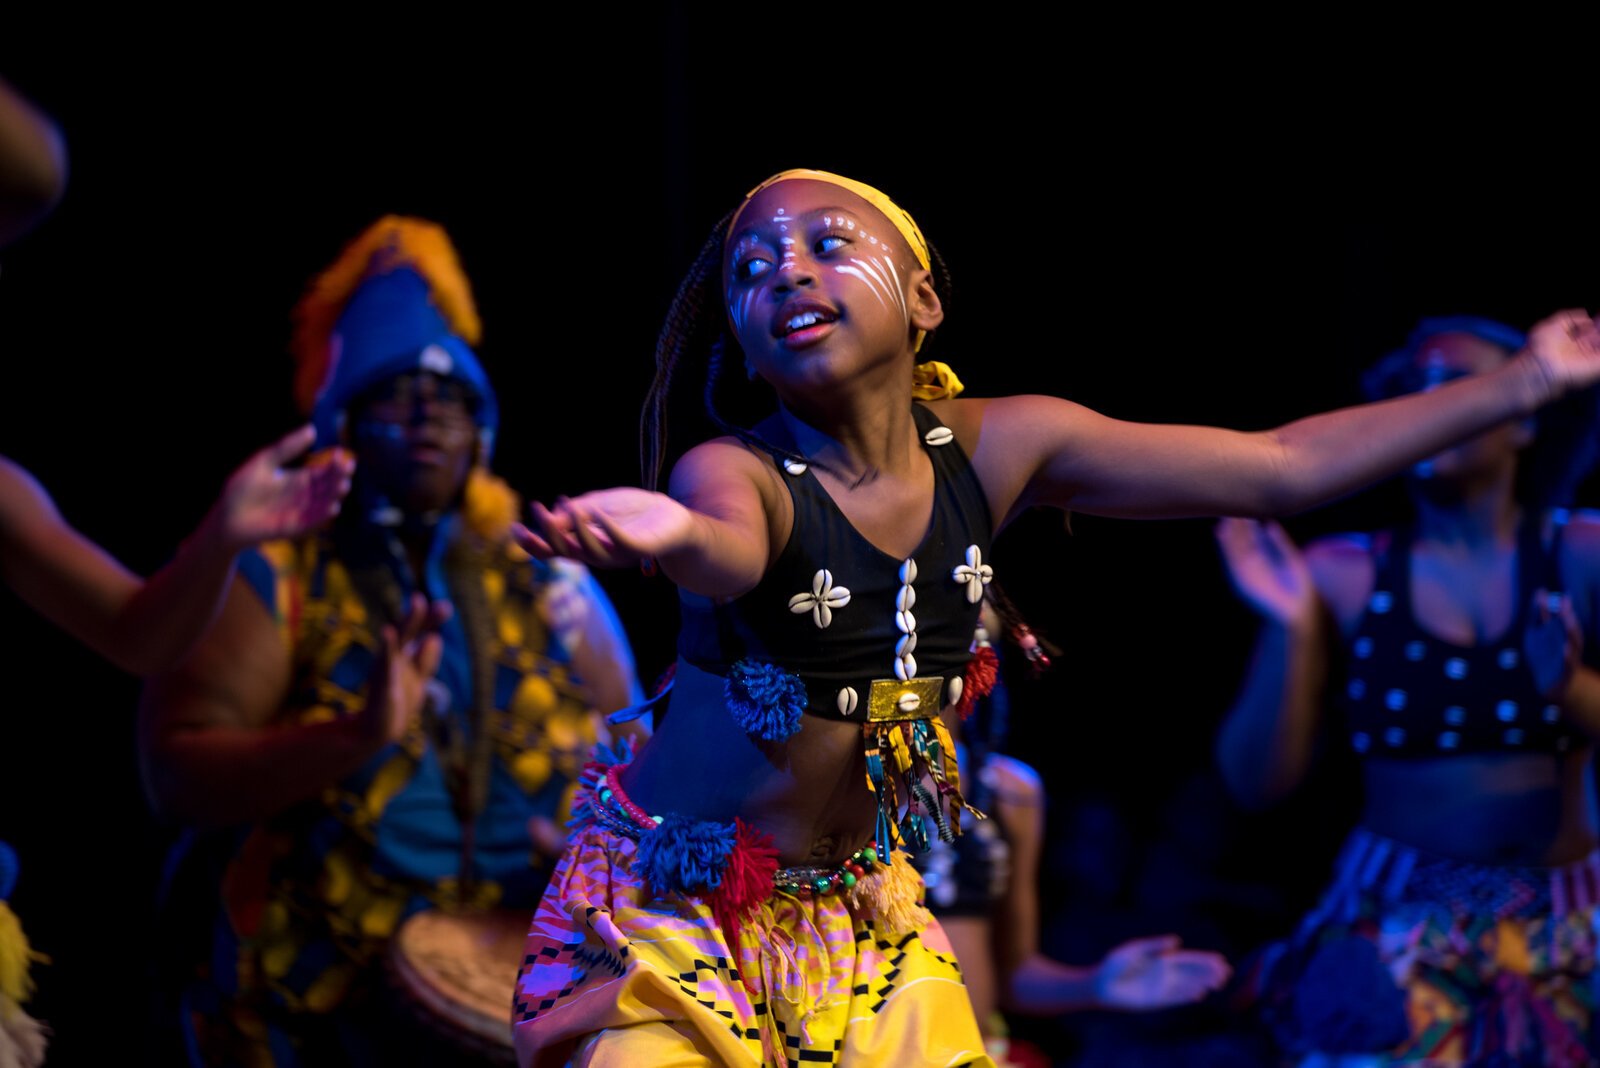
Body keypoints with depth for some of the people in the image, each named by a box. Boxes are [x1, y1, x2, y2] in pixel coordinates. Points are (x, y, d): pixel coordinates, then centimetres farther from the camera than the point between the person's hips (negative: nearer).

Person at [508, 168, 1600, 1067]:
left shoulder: (998, 446, -8)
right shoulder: (738, 472, -21)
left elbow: (1284, 466, -1)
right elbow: (729, 552, -47)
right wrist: (668, 535, -73)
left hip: (852, 903, 4)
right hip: (671, 898, -4)